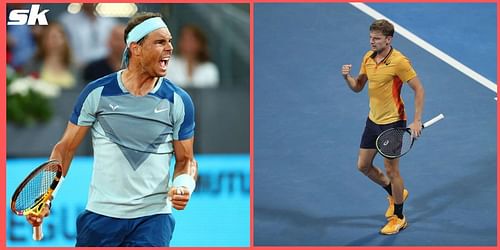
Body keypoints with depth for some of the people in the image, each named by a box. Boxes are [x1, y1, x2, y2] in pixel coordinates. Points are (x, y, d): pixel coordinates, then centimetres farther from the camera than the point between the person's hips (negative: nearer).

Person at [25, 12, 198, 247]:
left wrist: (184, 185, -14)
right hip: (100, 216, 0)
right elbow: (65, 148, 5)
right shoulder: (97, 93, -1)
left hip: (153, 218, 0)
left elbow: (186, 159, 9)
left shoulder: (179, 101, 1)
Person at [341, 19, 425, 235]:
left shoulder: (399, 61, -20)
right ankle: (396, 193, 37)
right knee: (363, 165, 14)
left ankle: (398, 218, 16)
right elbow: (357, 87, 11)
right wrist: (347, 77, -12)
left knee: (391, 170, 0)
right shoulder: (368, 58, 2)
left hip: (392, 123, -8)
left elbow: (418, 89, -16)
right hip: (373, 121, 8)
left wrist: (417, 121, -22)